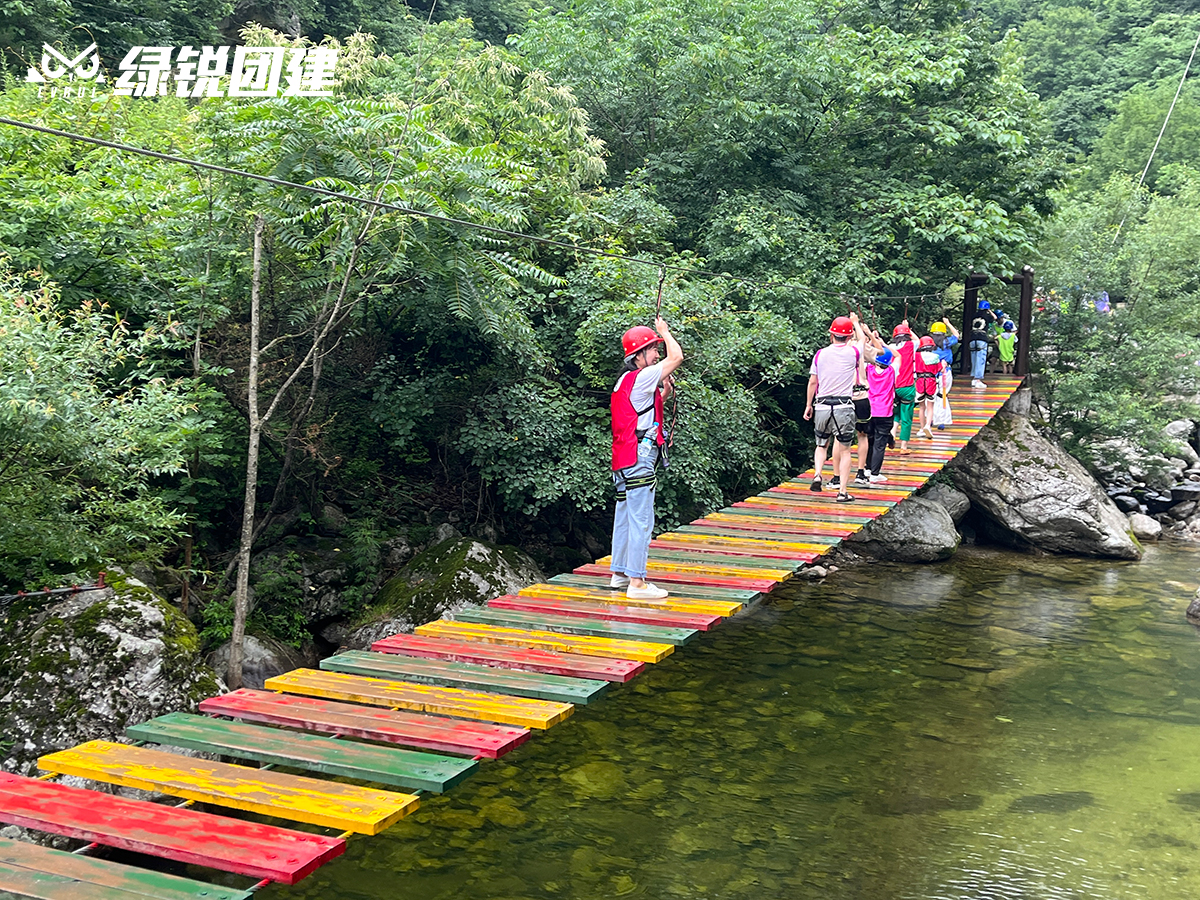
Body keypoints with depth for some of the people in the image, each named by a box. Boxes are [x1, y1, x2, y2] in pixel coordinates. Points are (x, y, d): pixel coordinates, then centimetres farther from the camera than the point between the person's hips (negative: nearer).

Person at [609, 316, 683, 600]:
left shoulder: (624, 381, 18)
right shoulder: (641, 378, -12)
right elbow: (677, 357, -10)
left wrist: (663, 392, 19)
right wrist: (664, 331, 5)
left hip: (623, 460, 10)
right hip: (639, 458, -10)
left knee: (625, 517, 16)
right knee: (641, 520, -10)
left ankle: (620, 574, 25)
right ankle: (637, 582, -10)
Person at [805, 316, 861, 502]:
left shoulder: (820, 354, 3)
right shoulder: (853, 352, -1)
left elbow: (812, 382, 7)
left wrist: (808, 405, 16)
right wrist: (851, 342, 40)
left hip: (822, 406, 2)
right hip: (844, 406, -2)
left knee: (821, 445, 20)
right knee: (844, 450, 4)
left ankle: (817, 475, -2)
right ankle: (842, 491, 1)